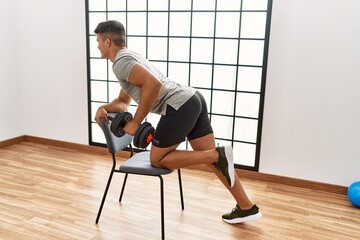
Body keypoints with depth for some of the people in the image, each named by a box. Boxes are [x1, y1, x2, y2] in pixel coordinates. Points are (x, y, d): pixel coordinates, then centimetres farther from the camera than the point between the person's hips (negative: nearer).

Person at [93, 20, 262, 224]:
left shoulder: (121, 62, -4)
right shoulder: (129, 58, 28)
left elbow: (153, 84, -22)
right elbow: (123, 102, 34)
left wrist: (136, 122, -13)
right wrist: (104, 108, 13)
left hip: (180, 107, -10)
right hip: (193, 99, 10)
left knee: (157, 160, 6)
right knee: (210, 157, 13)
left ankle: (218, 155, -5)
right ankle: (247, 208, 18)